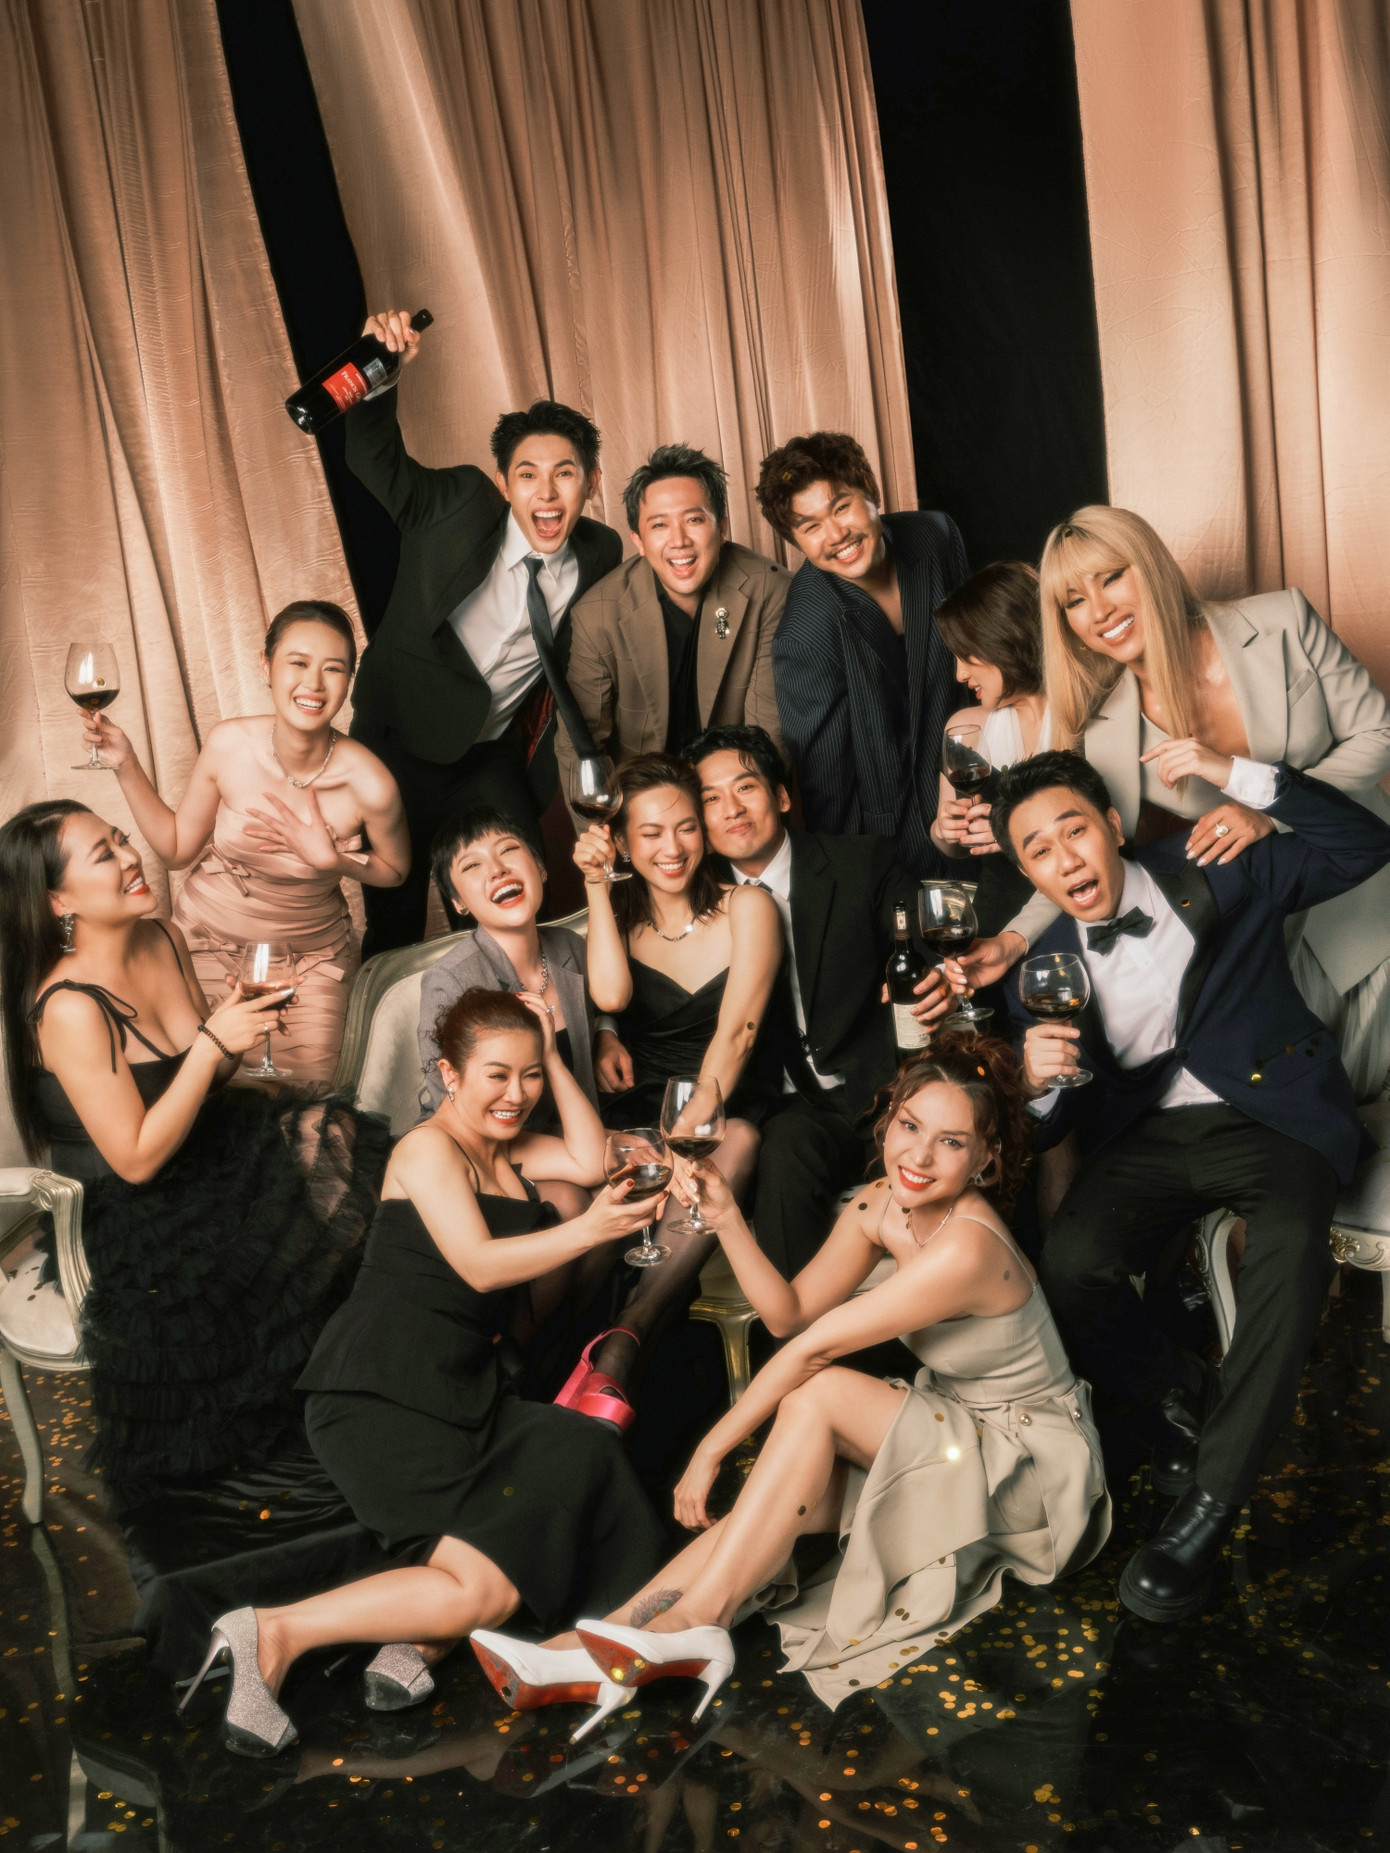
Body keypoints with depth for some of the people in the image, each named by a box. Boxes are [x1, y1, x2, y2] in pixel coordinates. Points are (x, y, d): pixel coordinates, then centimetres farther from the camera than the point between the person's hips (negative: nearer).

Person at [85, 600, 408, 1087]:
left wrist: (330, 859, -24)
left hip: (313, 955, -1)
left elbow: (394, 871, -5)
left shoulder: (369, 784, -27)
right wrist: (127, 767, -14)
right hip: (209, 939, 1)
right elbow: (176, 848, -5)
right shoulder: (229, 745, -20)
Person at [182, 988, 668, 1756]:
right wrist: (588, 1230, -26)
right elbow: (480, 1264, -17)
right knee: (484, 1589, -17)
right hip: (379, 1396, -9)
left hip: (464, 1392, 9)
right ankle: (272, 1632, -8)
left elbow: (590, 1160, 1)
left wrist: (551, 1056, 0)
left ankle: (416, 1640, -10)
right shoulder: (428, 1149, -8)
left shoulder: (506, 1148, 17)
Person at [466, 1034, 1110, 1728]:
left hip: (1036, 1468, -7)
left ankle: (694, 1623, -18)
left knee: (819, 1392, -24)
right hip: (955, 1439, 7)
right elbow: (791, 1314, -5)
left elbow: (814, 1347, -26)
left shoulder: (965, 1247, -31)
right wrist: (725, 1215, -17)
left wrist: (711, 1447, -19)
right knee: (781, 1500, -14)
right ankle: (588, 1651, -14)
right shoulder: (882, 1205, -6)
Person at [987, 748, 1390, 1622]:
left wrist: (1235, 775, -14)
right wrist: (1038, 1080, -19)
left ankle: (1208, 1505, -23)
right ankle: (1185, 1402, 5)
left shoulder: (1211, 875, 0)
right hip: (1148, 1136, 2)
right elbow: (1053, 1126, 7)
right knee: (1070, 1268, -26)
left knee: (1292, 1252, -33)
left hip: (1268, 1116, -2)